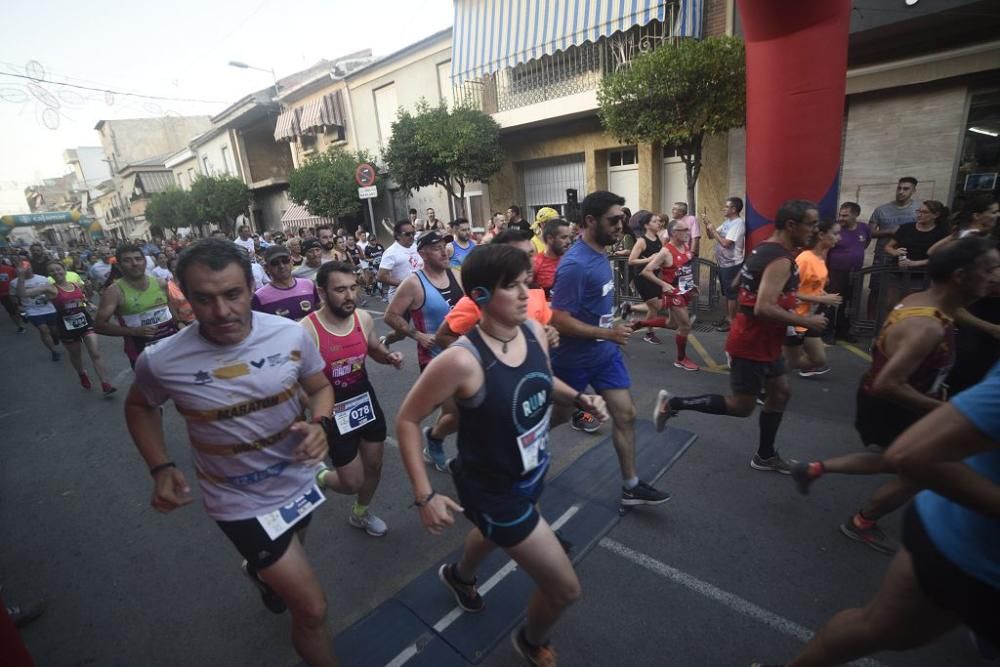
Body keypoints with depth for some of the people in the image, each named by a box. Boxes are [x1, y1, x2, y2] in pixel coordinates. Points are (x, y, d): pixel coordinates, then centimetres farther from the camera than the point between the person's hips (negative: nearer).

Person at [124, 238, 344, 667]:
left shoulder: (291, 334, -18)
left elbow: (319, 387, -2)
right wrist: (160, 468, -10)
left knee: (289, 562, 35)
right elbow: (139, 407, 2)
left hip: (299, 480, 4)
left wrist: (320, 424, -23)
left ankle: (260, 571, 71)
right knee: (312, 609, -1)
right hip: (240, 501, -3)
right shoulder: (160, 362, -20)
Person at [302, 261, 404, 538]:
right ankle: (321, 477, 41)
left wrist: (390, 357, -11)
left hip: (365, 399, 6)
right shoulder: (307, 331, -25)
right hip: (333, 410, -5)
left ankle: (360, 514, 47)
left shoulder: (364, 318, -8)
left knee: (375, 464, 18)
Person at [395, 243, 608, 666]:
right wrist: (425, 496, -20)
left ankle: (459, 576, 73)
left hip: (532, 473, 7)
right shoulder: (462, 360, -33)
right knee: (566, 589, 4)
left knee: (496, 533, 37)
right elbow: (407, 419, -20)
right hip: (492, 488, -7)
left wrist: (579, 398, -12)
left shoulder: (534, 331, -13)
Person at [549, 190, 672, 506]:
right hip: (574, 358, -7)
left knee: (626, 415, 7)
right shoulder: (575, 264, -26)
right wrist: (608, 333, -23)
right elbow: (559, 320, -28)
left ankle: (631, 486, 23)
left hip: (604, 352, 7)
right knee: (559, 414, 15)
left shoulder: (600, 253, 2)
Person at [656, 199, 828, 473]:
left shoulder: (766, 249, 9)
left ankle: (765, 456, 30)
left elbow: (739, 284, 19)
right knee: (742, 406, 1)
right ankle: (673, 403, 7)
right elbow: (764, 309, -32)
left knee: (780, 393, 18)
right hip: (752, 343, -10)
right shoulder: (781, 260, -23)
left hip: (763, 339, 10)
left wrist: (788, 308, 19)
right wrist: (806, 321, -19)